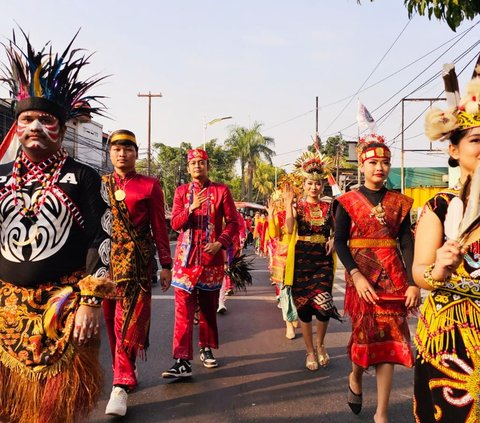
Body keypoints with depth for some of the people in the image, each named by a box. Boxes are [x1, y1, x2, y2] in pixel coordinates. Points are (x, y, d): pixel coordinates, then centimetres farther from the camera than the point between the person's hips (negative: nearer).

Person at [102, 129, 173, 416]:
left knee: (129, 321, -8)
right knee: (112, 320, 9)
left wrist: (166, 265, 1)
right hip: (105, 260, 4)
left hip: (137, 263, -3)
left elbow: (160, 228, 4)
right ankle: (125, 373, 23)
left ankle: (121, 386, -7)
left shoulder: (150, 185, 3)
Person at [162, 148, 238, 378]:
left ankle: (207, 349, 28)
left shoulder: (221, 190, 4)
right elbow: (175, 224, 0)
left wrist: (220, 243, -13)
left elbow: (232, 222, 2)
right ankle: (182, 361, -8)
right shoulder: (181, 191, 8)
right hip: (186, 257, 0)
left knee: (209, 307, 11)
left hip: (212, 257, 0)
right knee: (183, 308, -7)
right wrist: (192, 208, -18)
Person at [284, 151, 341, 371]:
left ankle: (320, 344, 20)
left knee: (323, 303, -9)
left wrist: (333, 241, -9)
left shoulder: (328, 207, 8)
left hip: (323, 259, 1)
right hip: (302, 259, -1)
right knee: (303, 304, 3)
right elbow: (290, 229, -14)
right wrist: (288, 202, -20)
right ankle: (310, 351, 21)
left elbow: (336, 232, 13)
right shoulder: (297, 205, 2)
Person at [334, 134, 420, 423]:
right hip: (362, 277, -2)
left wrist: (413, 282, -7)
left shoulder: (399, 202, 7)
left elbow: (407, 244, 3)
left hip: (394, 278, 2)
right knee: (365, 334, 3)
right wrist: (356, 275, -16)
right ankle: (355, 377, 38)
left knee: (389, 340, 1)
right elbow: (340, 242, -4)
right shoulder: (348, 202, 0)